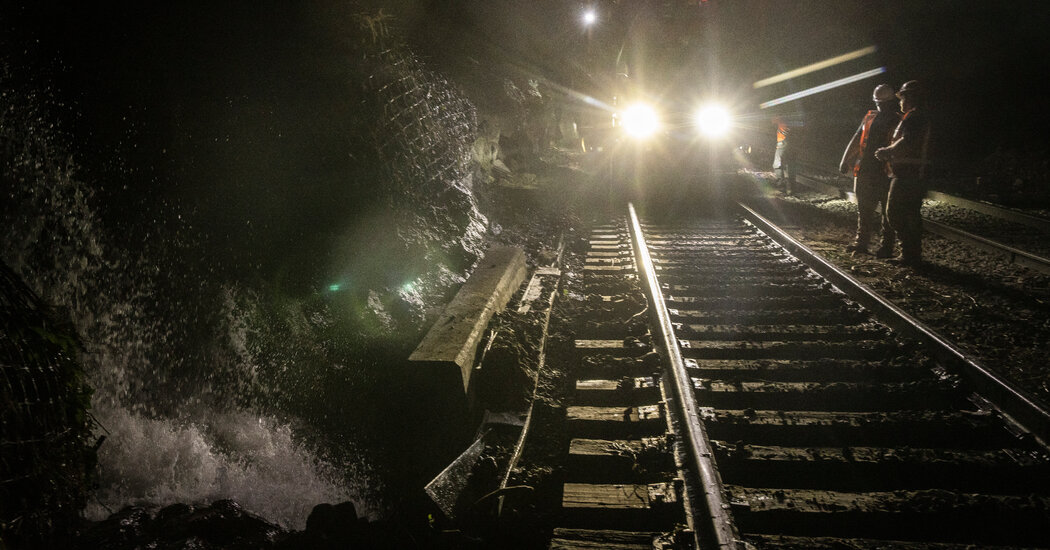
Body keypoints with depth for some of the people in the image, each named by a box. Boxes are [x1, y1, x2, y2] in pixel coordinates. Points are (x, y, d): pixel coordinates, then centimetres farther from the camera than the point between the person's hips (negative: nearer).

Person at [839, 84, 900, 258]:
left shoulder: (898, 122, 0)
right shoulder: (869, 118, 12)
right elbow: (855, 141, 16)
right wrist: (845, 161, 11)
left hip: (886, 173, -4)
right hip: (865, 172, 4)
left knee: (887, 212, 1)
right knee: (864, 210, 9)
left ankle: (886, 246, 7)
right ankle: (861, 242, 19)